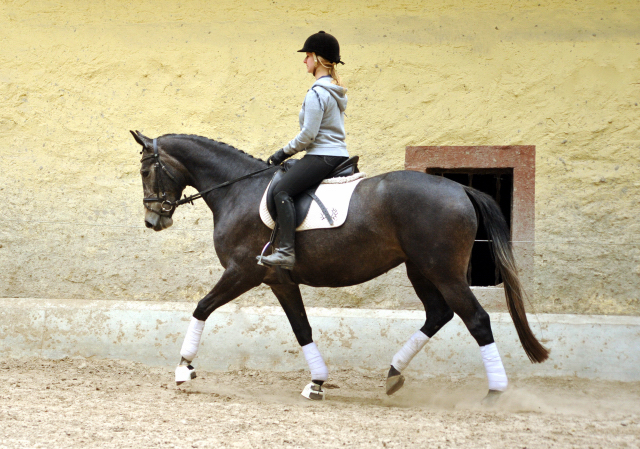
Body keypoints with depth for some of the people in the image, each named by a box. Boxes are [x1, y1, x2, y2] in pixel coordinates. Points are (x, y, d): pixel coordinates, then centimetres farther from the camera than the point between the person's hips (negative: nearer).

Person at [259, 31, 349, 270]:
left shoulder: (317, 93, -15)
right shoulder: (336, 91, 16)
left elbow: (308, 134, -19)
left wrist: (283, 153, -7)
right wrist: (289, 153, 24)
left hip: (322, 156, -11)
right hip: (338, 154, 11)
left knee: (281, 189, -22)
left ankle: (287, 250, -34)